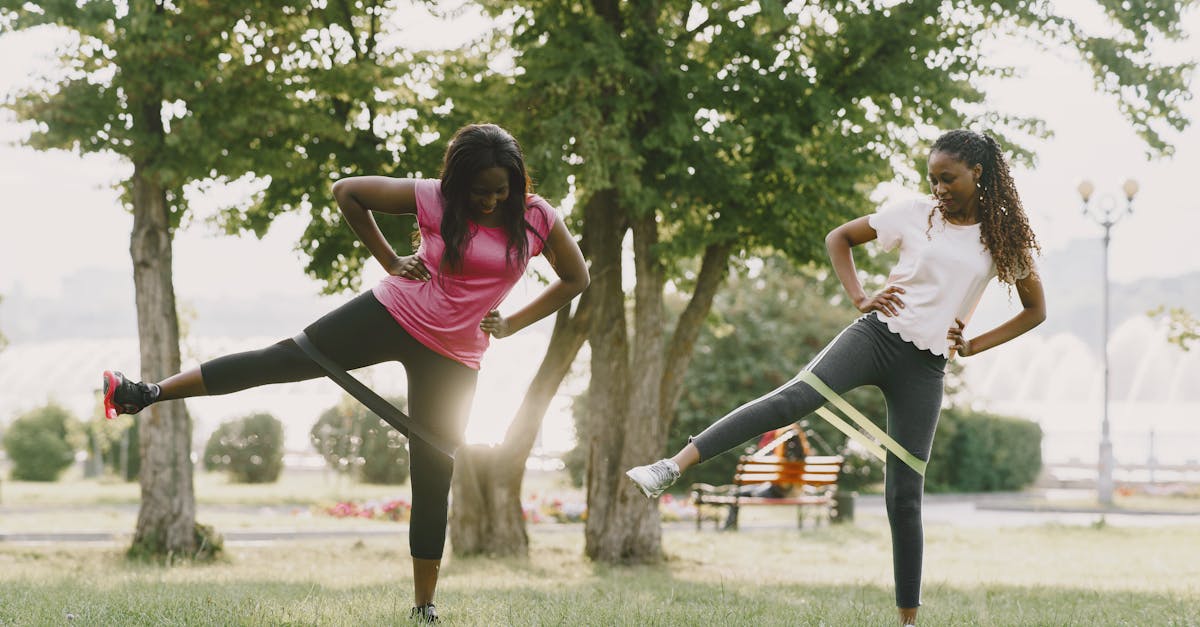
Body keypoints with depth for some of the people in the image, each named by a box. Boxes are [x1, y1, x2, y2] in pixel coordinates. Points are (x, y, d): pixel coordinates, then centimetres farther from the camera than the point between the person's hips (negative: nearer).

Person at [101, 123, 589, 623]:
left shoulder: (537, 217, -7)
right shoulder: (433, 198, -9)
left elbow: (575, 279, 6)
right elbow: (347, 191, -1)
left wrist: (511, 325, -1)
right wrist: (389, 260, -1)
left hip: (452, 359, 0)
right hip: (394, 314, 0)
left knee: (433, 477, 3)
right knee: (286, 359, -7)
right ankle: (149, 393, -5)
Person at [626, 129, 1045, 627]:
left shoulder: (1003, 239, 7)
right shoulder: (914, 215, 6)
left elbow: (1035, 310, 16)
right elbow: (839, 237, 16)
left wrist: (973, 346, 5)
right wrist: (860, 297, 2)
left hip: (926, 367, 1)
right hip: (879, 334, -1)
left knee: (905, 492, 0)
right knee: (795, 398, -26)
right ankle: (671, 467, -36)